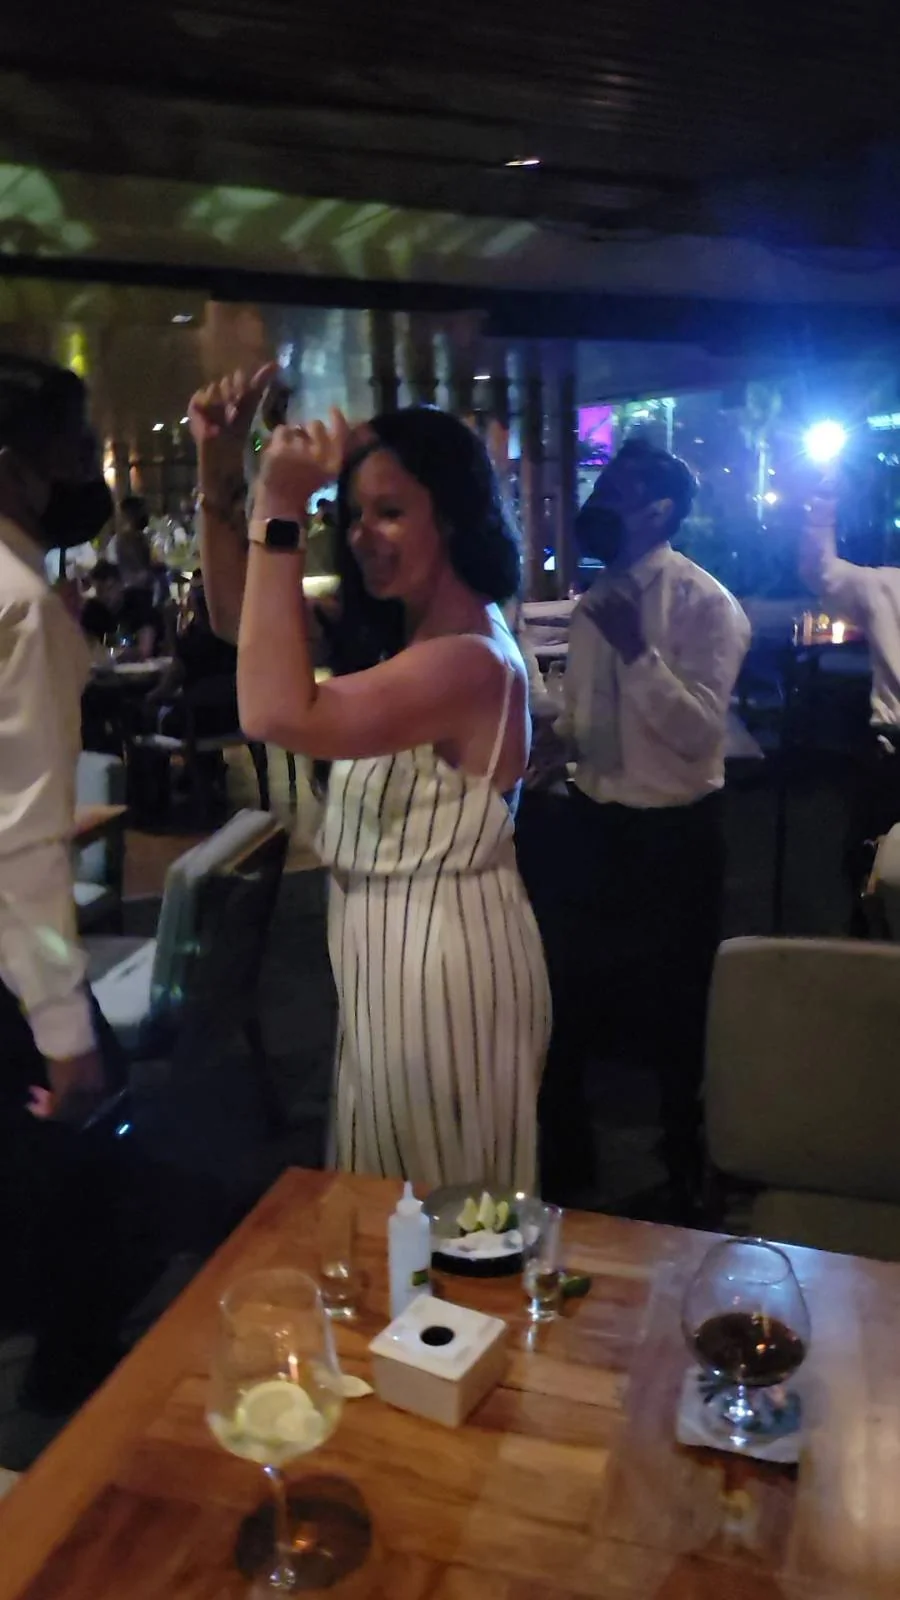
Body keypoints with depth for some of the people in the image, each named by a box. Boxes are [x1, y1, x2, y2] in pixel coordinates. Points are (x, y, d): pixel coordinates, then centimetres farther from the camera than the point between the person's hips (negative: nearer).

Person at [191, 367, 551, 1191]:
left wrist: (279, 514, -33)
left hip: (441, 957, -10)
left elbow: (276, 713, -37)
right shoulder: (400, 632, 5)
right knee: (410, 1203, 26)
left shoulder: (471, 661, -26)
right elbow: (243, 620, 12)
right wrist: (222, 487, -3)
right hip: (393, 949, 10)